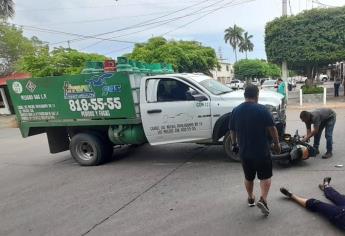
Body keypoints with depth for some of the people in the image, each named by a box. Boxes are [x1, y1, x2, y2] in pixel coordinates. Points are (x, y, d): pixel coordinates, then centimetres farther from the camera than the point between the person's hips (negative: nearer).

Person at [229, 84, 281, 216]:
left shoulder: (236, 111, 0)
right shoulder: (262, 109, -11)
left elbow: (232, 131, 8)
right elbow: (272, 128, -10)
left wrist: (234, 144, 21)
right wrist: (277, 143, 4)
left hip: (244, 151, 4)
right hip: (261, 150, -4)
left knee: (248, 177, 20)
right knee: (265, 176, 10)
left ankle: (250, 199, 35)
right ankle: (263, 199, -6)